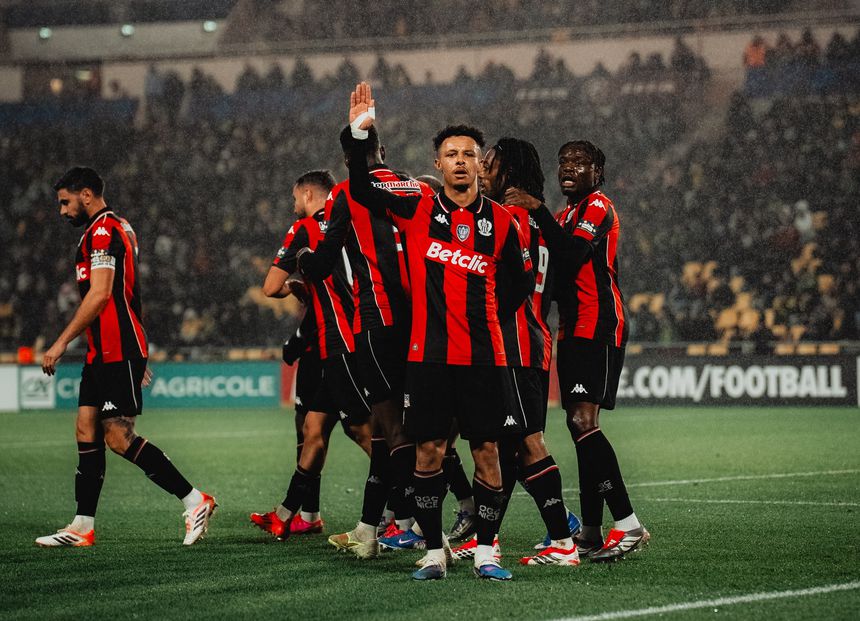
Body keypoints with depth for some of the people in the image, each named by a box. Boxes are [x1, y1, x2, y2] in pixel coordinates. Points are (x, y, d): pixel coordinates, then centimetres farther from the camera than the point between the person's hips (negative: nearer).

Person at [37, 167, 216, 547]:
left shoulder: (102, 231, -11)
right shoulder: (119, 228, 21)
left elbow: (99, 294, -20)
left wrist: (61, 343, -17)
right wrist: (138, 359, 25)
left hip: (117, 353, -10)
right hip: (104, 354, 10)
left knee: (119, 437, -11)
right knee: (86, 430, 6)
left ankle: (195, 501, -7)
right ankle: (82, 527, 6)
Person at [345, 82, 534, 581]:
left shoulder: (501, 221, 4)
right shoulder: (417, 209, 3)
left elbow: (522, 282, 15)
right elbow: (361, 190, -2)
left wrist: (491, 320, 9)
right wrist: (359, 133, -12)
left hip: (483, 354, 0)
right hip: (428, 353, 0)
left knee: (487, 451, -1)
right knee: (429, 450, 2)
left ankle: (485, 551, 10)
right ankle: (434, 552, 10)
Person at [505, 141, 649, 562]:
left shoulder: (598, 207, -6)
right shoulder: (570, 213, 23)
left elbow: (572, 254, -24)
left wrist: (537, 210, -26)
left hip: (598, 330, -10)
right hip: (575, 330, 10)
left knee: (584, 422, -18)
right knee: (580, 425, 8)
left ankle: (628, 526, -18)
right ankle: (591, 534, 11)